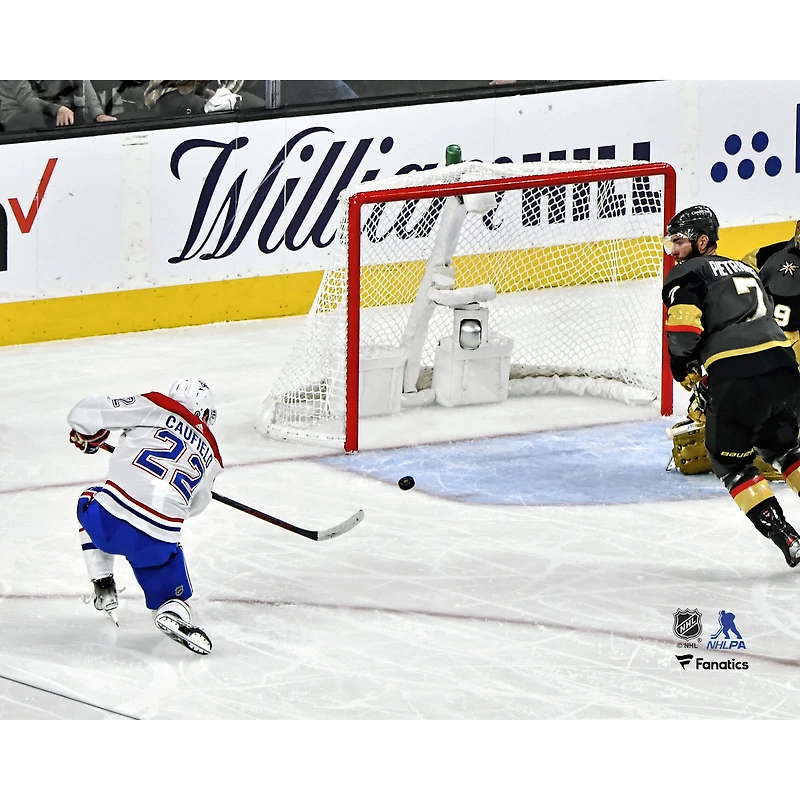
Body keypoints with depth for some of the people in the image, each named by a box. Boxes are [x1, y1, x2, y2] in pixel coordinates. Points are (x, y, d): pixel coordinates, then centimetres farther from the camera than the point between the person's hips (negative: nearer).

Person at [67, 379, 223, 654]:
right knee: (171, 598, 21)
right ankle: (174, 615, -16)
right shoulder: (210, 455, 20)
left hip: (111, 518, -1)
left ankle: (102, 583, 24)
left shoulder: (155, 407, 9)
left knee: (90, 500, 34)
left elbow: (84, 414, 6)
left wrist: (86, 436, 27)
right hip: (159, 543, 1)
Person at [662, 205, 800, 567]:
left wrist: (688, 373, 9)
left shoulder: (688, 274, 8)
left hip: (736, 373, -7)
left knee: (729, 461, 7)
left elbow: (684, 332, -6)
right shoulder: (745, 270, 31)